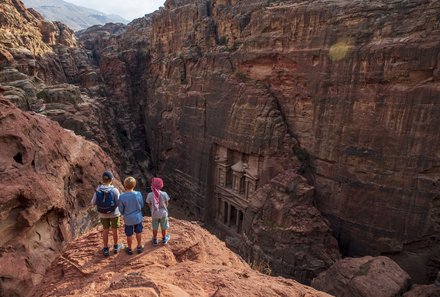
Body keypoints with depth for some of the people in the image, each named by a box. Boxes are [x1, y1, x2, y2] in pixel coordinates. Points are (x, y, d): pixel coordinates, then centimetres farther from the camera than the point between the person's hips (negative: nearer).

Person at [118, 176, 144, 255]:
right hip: (138, 217, 1)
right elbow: (142, 205, -5)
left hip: (128, 219, -1)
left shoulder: (122, 196, -21)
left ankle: (129, 249, 36)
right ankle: (139, 247, 37)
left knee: (129, 235, 18)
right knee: (138, 232, 21)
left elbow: (121, 209, -8)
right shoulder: (138, 194, -20)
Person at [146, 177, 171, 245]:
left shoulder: (150, 195, -20)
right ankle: (164, 239, 39)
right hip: (163, 213, -1)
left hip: (155, 214, 1)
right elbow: (166, 204, -9)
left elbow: (149, 205, -6)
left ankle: (155, 240, 40)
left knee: (155, 228, 22)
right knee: (164, 227, 21)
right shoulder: (164, 194, -22)